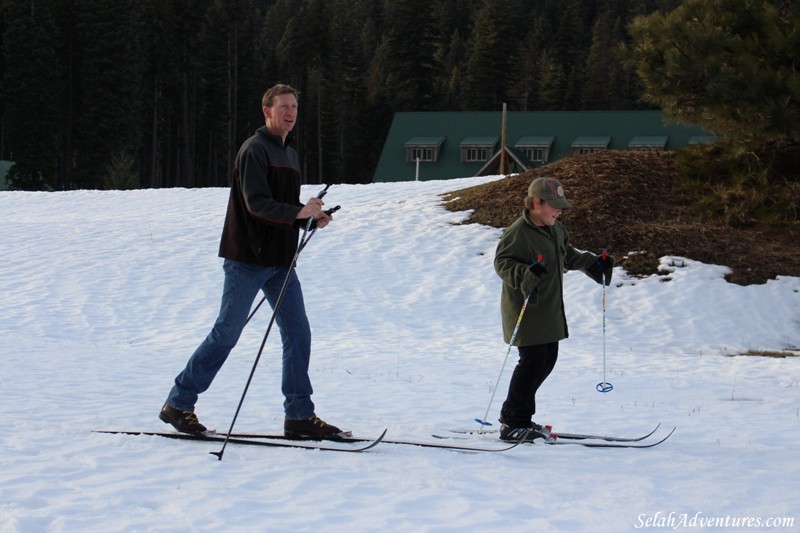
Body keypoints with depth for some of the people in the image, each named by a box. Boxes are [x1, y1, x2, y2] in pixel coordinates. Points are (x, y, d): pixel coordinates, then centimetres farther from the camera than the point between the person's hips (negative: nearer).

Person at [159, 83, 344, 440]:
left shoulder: (291, 155, 18)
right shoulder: (254, 150, -10)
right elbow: (257, 203, -21)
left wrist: (312, 218, 2)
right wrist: (299, 212, -30)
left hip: (280, 262, 8)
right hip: (247, 259, -8)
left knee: (297, 333, 2)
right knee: (226, 333, -3)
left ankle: (299, 416, 6)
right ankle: (178, 403, 8)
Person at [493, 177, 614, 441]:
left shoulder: (555, 228, 10)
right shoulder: (518, 232, -18)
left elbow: (567, 255, 26)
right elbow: (502, 262, -21)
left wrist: (593, 263, 20)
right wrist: (524, 275, -38)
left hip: (550, 310, 10)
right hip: (526, 310, -10)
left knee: (548, 359, 13)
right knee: (533, 361, -11)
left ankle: (519, 417, 24)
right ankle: (513, 423, -2)